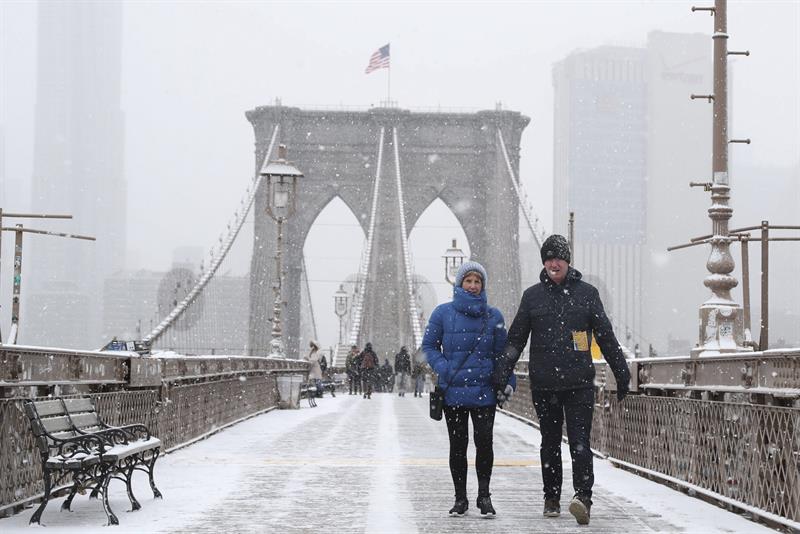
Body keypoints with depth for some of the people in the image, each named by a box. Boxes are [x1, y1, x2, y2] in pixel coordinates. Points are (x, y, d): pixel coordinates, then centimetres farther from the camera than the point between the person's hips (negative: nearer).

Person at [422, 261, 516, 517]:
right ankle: (460, 498, 15)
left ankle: (484, 495, 7)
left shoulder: (493, 316, 6)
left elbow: (502, 351, 11)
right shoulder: (443, 313, 2)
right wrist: (444, 369, -10)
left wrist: (507, 380, -2)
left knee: (484, 441, -7)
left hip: (484, 392, 0)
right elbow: (429, 345, 5)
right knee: (458, 445, 4)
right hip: (453, 391, 0)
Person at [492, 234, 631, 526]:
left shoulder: (586, 293, 6)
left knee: (580, 442, -12)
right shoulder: (532, 295, 9)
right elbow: (515, 338, 11)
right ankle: (551, 498, 19)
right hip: (543, 384, 2)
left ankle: (583, 497, -20)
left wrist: (622, 374, 8)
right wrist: (502, 372, 2)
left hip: (580, 383, -2)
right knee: (550, 444, 10)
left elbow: (606, 337, 9)